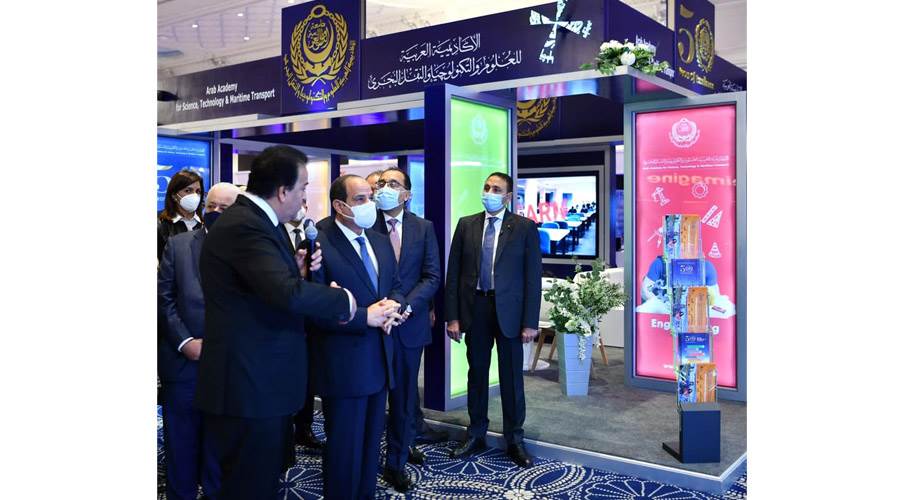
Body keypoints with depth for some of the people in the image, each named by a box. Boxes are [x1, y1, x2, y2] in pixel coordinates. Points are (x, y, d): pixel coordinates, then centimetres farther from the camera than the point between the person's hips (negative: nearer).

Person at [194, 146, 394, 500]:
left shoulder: (250, 221, 13)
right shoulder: (245, 226, -21)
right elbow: (289, 294, -33)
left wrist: (297, 270, 1)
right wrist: (346, 299, -19)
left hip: (257, 380, 11)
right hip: (252, 385, -11)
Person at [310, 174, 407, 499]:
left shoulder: (380, 241, 10)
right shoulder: (319, 244, -15)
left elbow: (395, 287, 15)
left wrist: (393, 306, -9)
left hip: (379, 358, 7)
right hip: (344, 363, -7)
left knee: (371, 442, 19)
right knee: (345, 447, 6)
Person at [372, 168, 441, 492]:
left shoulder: (423, 228, 3)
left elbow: (432, 276, -1)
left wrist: (404, 306, -14)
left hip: (410, 322, 2)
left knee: (404, 394, 12)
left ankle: (396, 462, 26)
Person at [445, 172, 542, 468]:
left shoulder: (525, 227, -2)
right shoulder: (466, 225, 5)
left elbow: (533, 276, -4)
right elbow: (453, 273, 4)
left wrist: (530, 322, -8)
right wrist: (453, 316, -2)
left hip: (508, 310, -2)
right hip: (475, 309, 2)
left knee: (511, 377, 6)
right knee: (476, 375, 13)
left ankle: (514, 440, 21)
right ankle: (476, 436, 27)